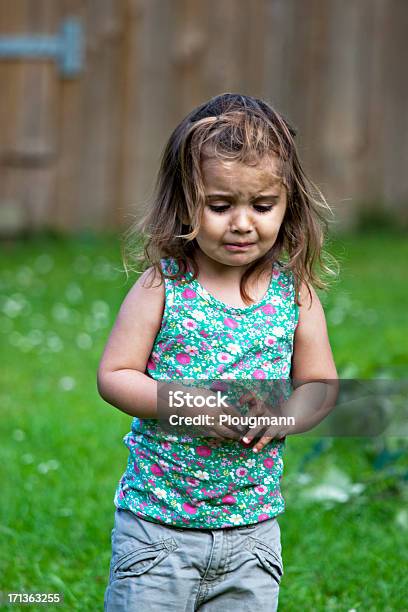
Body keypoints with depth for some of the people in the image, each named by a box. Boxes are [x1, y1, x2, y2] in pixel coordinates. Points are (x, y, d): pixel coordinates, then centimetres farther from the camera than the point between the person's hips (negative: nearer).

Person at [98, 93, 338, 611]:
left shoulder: (295, 292, -1)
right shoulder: (162, 286, -9)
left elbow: (321, 385, 7)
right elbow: (114, 375, -7)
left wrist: (282, 416, -14)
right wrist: (183, 403, -21)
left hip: (253, 525, 3)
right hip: (156, 520, -2)